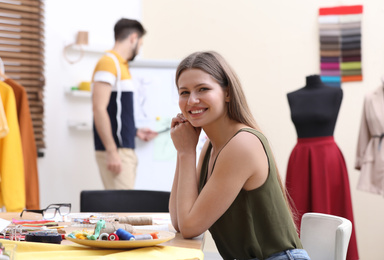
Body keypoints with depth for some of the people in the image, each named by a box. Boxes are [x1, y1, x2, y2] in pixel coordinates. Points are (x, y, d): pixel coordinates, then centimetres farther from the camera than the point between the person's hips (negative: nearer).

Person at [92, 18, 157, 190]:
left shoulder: (121, 65, 19)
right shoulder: (108, 62, -9)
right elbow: (99, 109, -18)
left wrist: (136, 132, 25)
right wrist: (112, 152, -21)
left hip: (126, 149, 9)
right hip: (115, 150, -9)